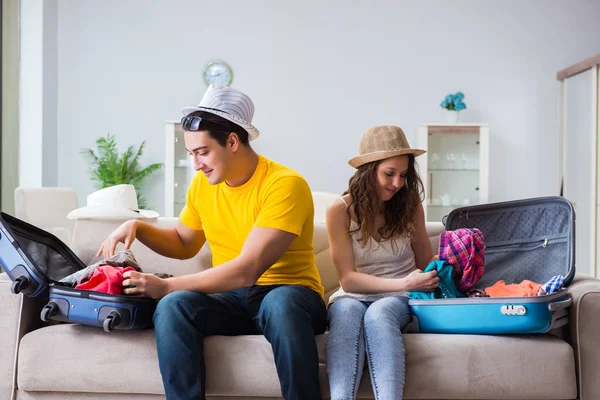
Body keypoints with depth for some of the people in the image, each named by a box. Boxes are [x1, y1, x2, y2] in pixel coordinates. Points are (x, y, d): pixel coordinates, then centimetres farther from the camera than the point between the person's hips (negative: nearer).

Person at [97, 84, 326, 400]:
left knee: (281, 302, -40)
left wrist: (165, 286, -23)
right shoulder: (203, 183, 5)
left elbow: (246, 271, -24)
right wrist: (137, 227, 4)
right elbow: (184, 244, 23)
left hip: (288, 295, -4)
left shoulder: (285, 184, -17)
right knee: (172, 307, -27)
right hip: (231, 299, 5)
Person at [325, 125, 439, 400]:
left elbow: (424, 261, 13)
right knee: (347, 313, -38)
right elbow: (348, 280, -11)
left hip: (399, 299, 1)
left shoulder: (410, 204, 2)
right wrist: (404, 283, -24)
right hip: (354, 297, 0)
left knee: (379, 314, -36)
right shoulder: (340, 211, -6)